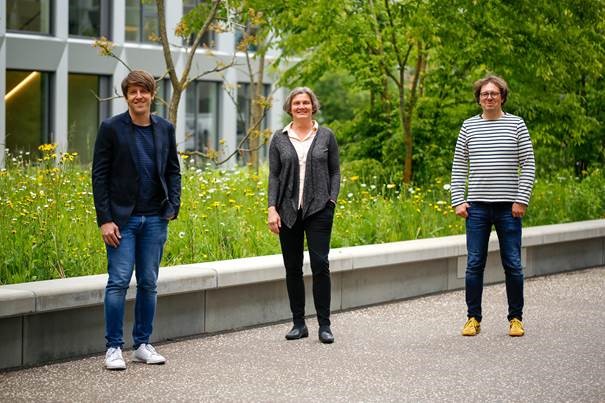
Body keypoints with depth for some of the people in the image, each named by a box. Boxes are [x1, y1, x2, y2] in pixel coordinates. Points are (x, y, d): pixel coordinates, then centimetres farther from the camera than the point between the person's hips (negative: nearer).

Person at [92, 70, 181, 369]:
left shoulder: (165, 129, 9)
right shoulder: (111, 128, -3)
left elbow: (173, 170, 14)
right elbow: (99, 175, -4)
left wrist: (174, 205, -1)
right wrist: (104, 219, -10)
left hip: (155, 219, 4)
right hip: (122, 218, -4)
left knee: (148, 283, 7)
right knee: (118, 282, -7)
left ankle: (142, 344, 16)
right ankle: (113, 347, -1)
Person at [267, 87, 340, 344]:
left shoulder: (326, 136, 5)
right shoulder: (279, 139, 6)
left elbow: (335, 172, 8)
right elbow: (273, 176, 5)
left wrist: (332, 200, -4)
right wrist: (272, 208, -3)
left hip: (318, 209, -2)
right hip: (289, 211, 2)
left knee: (320, 264, -7)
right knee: (292, 268, 5)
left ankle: (324, 325, -1)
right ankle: (298, 323, 14)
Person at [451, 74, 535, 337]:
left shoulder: (516, 125, 3)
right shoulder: (469, 126, 8)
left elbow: (528, 165, 2)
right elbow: (458, 167, 10)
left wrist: (521, 200, -6)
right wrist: (458, 201, 1)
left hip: (508, 207, -1)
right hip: (477, 207, 1)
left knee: (513, 265, 2)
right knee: (474, 264, 2)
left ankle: (516, 318, 13)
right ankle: (473, 318, 11)